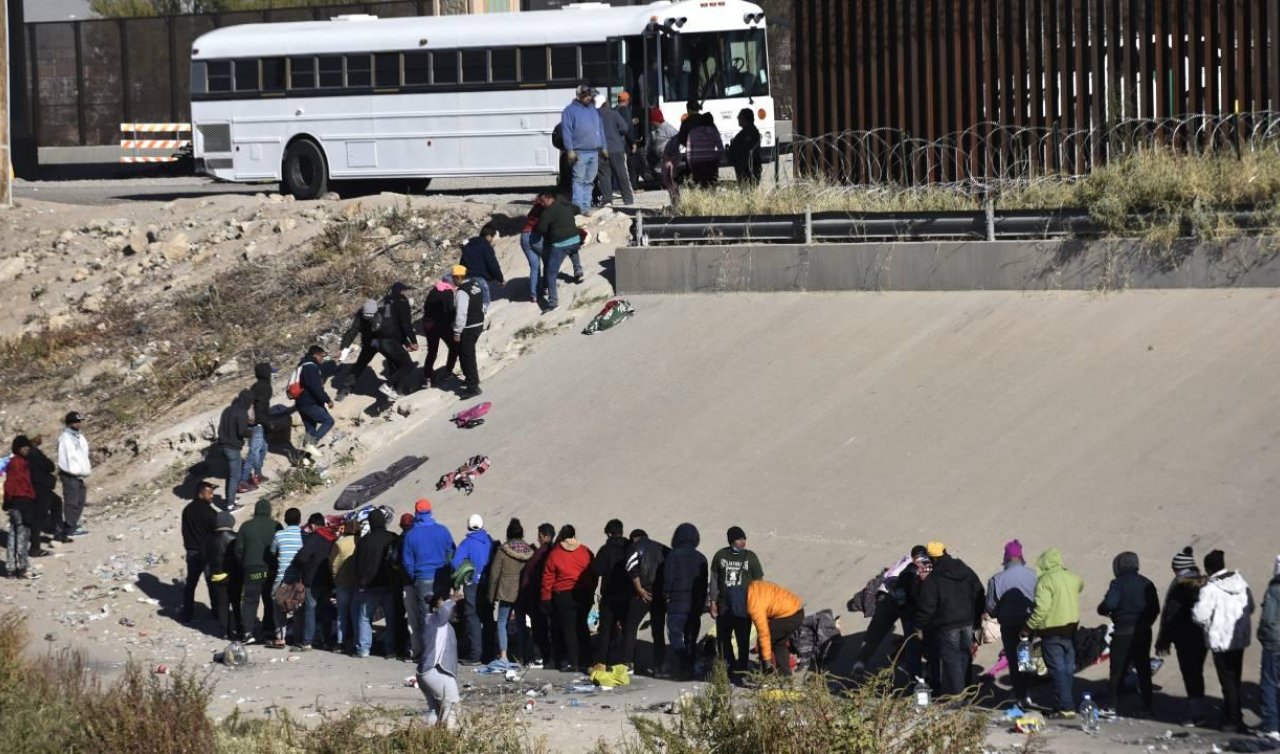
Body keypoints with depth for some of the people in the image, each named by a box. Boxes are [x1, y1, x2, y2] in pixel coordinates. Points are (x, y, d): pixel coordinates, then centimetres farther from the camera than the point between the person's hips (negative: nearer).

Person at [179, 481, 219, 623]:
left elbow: (185, 531, 9)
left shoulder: (187, 510, 2)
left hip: (192, 552, 6)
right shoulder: (209, 512, -19)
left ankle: (187, 614, 14)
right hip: (208, 553, -6)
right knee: (212, 584, 6)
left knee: (190, 583, 13)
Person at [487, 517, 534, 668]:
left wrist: (491, 594, 1)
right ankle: (522, 656, 14)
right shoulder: (529, 551, 1)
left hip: (506, 592, -3)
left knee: (502, 622, 4)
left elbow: (494, 573, -6)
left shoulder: (502, 551, -9)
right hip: (525, 593, 3)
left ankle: (503, 655, -8)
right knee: (521, 623, 12)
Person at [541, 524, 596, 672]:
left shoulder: (554, 554, -6)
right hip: (584, 595, 2)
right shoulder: (585, 552, -3)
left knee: (568, 629, 3)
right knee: (582, 627, 11)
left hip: (563, 596, -2)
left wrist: (546, 599, 2)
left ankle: (572, 662, 0)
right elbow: (593, 574, 4)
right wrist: (590, 592, 14)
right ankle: (584, 661, 12)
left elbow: (548, 579, -3)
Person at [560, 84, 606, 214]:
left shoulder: (594, 110, 17)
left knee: (589, 181, 8)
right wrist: (570, 150, -15)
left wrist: (603, 147, 15)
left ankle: (586, 206, 11)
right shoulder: (570, 111, -3)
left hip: (594, 152, 6)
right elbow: (566, 131, -8)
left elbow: (600, 129, 21)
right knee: (579, 180, -9)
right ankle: (578, 206, -11)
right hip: (579, 153, -6)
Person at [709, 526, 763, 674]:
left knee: (743, 639, -3)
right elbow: (714, 580, 8)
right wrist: (713, 602, 4)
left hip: (744, 606, -2)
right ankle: (729, 666, 19)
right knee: (724, 638, 6)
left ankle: (741, 668, 4)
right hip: (724, 606, 2)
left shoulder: (750, 557, 1)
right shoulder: (720, 555, 3)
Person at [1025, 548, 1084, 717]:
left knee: (1058, 670, -4)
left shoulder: (1045, 581, -16)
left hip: (1052, 632, -7)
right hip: (1071, 630, 7)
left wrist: (1030, 626, -13)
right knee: (1068, 669, 15)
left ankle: (1065, 707, -8)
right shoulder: (1073, 578, 6)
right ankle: (1069, 704, 20)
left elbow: (1041, 608, -23)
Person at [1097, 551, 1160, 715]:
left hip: (1123, 633, -5)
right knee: (1144, 670, 11)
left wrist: (1102, 610, -1)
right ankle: (1147, 706, 10)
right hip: (1143, 633, 5)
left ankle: (1114, 705, 1)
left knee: (1118, 670, 2)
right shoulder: (1146, 584, 7)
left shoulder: (1118, 583, -11)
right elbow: (1155, 609, 9)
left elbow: (1109, 604, -22)